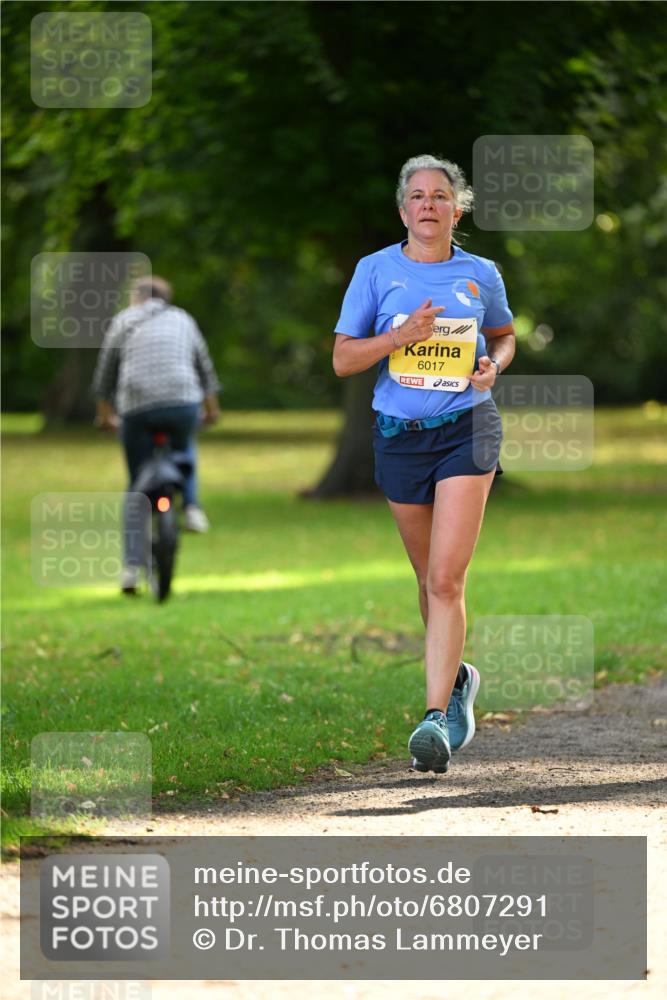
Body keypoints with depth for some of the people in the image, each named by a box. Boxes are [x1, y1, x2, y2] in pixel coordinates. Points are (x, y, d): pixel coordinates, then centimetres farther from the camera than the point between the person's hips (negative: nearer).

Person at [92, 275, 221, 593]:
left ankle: (132, 565, 0)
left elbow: (105, 373, 14)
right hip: (183, 404, 1)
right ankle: (190, 506, 16)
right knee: (184, 447, 36)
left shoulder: (123, 322, 12)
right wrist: (212, 407, 39)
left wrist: (105, 412, 28)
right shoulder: (182, 320, 18)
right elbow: (205, 368, 25)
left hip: (136, 410, -1)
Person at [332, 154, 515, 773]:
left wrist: (494, 364, -1)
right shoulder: (376, 270, 2)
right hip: (398, 435, 2)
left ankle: (437, 714, -17)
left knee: (446, 578, -14)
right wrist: (400, 336, -15)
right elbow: (342, 359, 1)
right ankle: (455, 679, 38)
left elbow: (505, 335, 22)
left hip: (467, 428, -2)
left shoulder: (481, 275, 4)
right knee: (430, 577, 13)